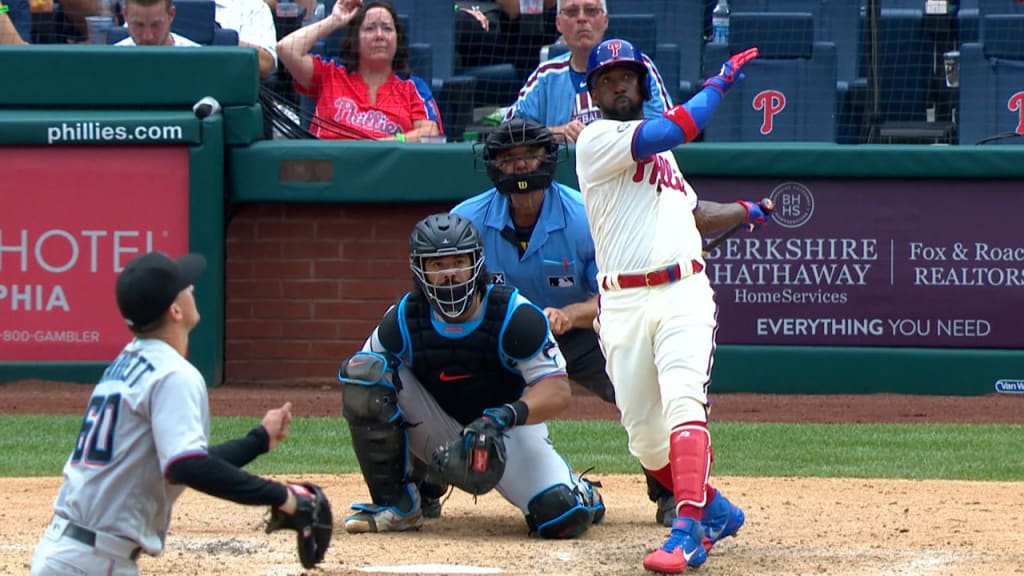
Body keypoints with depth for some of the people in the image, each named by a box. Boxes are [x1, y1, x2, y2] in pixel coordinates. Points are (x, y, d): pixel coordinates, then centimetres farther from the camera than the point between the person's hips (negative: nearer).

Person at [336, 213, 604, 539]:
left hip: (509, 432, -2)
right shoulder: (403, 320, -12)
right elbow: (359, 381, -3)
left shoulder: (515, 315, -19)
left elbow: (557, 390, -22)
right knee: (363, 370, -22)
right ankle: (395, 503, -11)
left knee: (563, 518, -27)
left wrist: (509, 414, -42)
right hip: (439, 436, 2)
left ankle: (579, 493, 17)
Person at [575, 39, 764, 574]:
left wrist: (750, 211, 25)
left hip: (685, 293, 3)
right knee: (643, 433, 0)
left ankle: (688, 531, -31)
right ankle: (715, 510, 24)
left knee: (683, 402, -20)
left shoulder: (655, 146, 23)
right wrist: (719, 84, -6)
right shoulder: (597, 139, -2)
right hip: (623, 303, -3)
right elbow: (676, 129, -17)